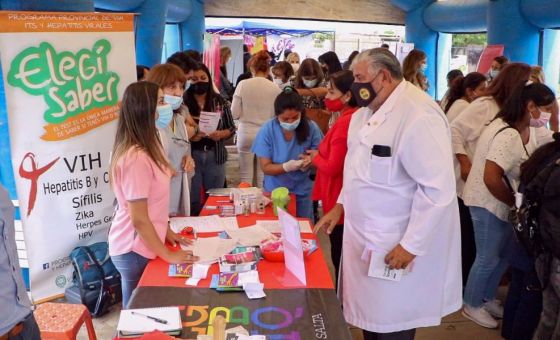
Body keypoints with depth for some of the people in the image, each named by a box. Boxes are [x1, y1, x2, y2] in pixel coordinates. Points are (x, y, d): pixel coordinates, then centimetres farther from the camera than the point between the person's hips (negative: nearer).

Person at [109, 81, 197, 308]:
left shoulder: (144, 148, 3)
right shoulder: (136, 158, -26)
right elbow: (139, 219, -23)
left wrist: (166, 231, 11)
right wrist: (168, 255, -16)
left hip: (139, 245, 8)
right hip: (135, 249, -8)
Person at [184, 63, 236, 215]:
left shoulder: (220, 101, 2)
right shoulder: (183, 102, -7)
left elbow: (232, 128, 7)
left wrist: (221, 134, -12)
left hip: (215, 156, 2)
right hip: (191, 155, -2)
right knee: (192, 200, 6)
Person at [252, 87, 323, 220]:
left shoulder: (311, 128, -12)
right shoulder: (267, 130, -15)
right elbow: (266, 167, -12)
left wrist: (310, 161, -26)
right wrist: (286, 167, -30)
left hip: (302, 191, 1)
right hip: (276, 191, -1)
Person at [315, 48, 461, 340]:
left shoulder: (419, 115, -22)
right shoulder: (368, 111, 8)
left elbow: (438, 188, -24)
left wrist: (411, 245, -22)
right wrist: (341, 205, 12)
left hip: (395, 246, -8)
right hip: (365, 237, 8)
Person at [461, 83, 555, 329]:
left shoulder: (531, 129, 4)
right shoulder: (508, 135, -28)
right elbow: (491, 179, -31)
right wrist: (515, 202, -18)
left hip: (503, 203, 10)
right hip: (488, 203, -10)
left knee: (505, 254, 19)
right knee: (488, 258, 4)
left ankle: (487, 298, 38)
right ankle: (472, 305, 24)